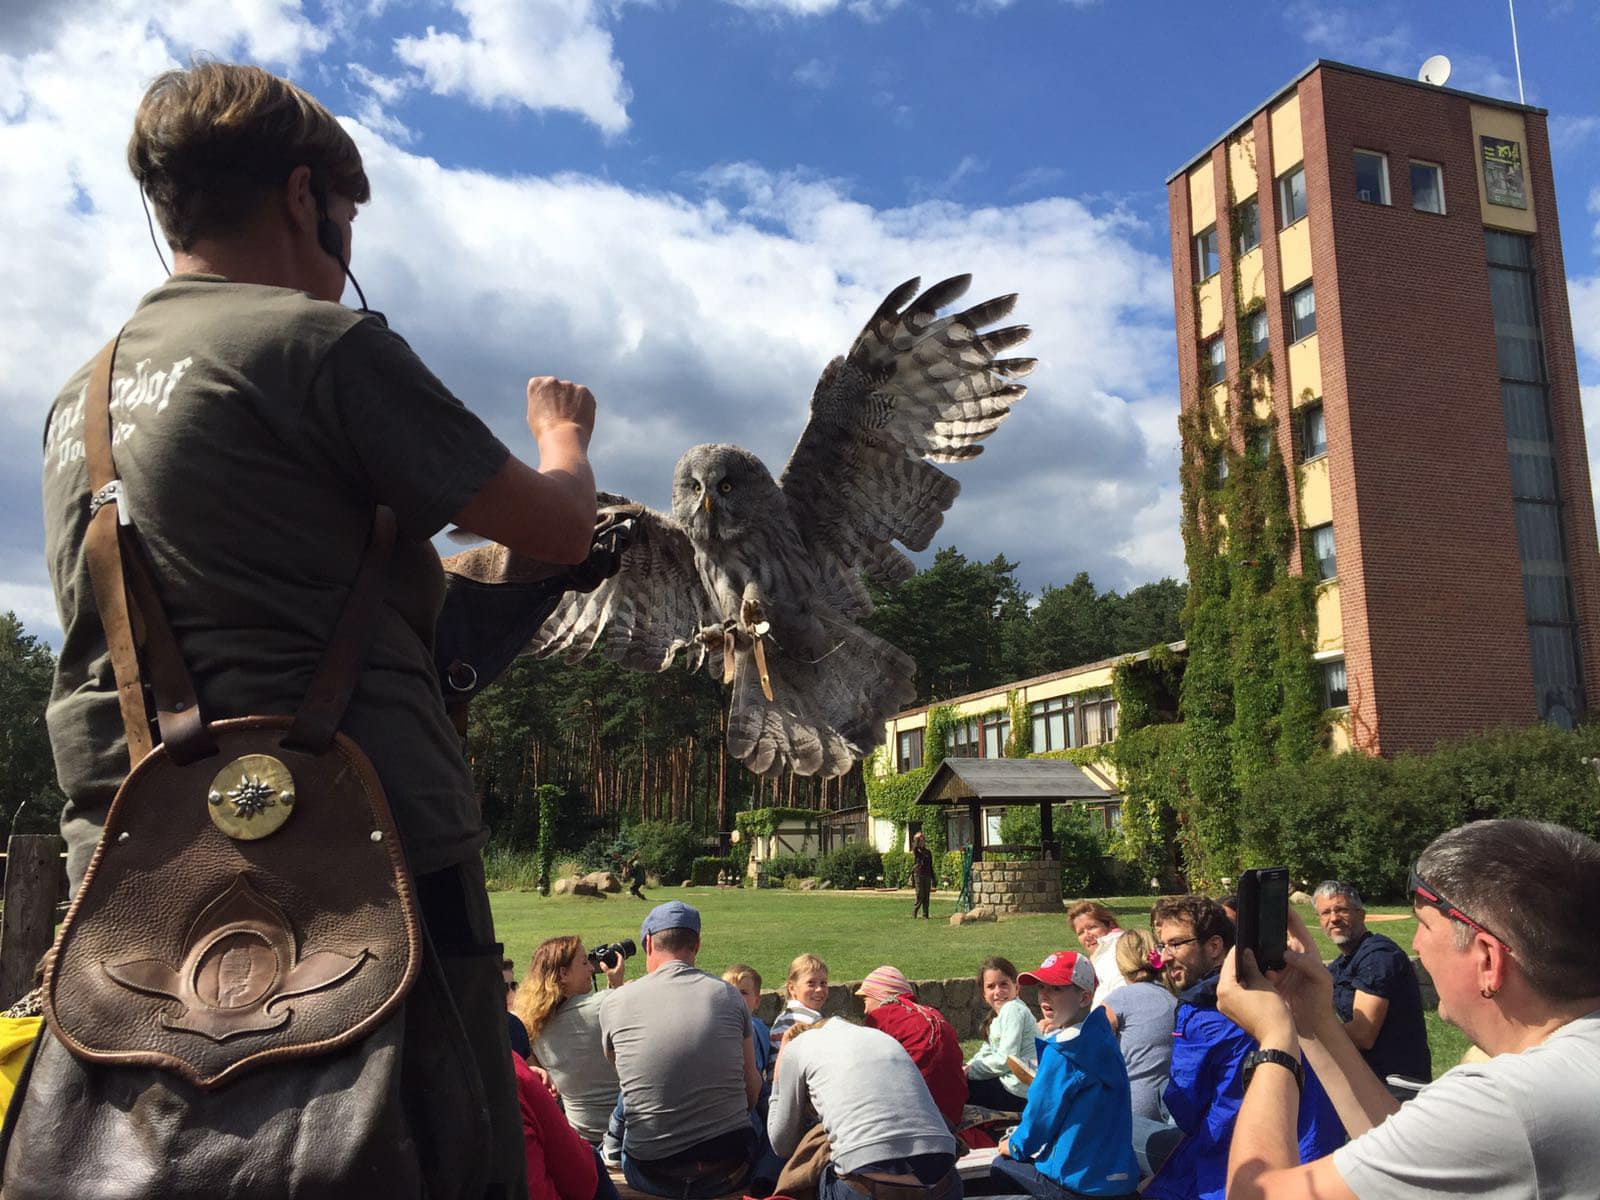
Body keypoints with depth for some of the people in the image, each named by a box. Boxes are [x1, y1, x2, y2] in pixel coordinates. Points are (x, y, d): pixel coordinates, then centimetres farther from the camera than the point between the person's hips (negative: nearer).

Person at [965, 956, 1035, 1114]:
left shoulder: (1012, 1009, -15)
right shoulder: (998, 1015, 16)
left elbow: (1005, 1060, -20)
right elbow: (986, 1052, 16)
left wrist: (969, 1070, -12)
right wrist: (966, 1068, 0)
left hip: (1019, 1093, -10)